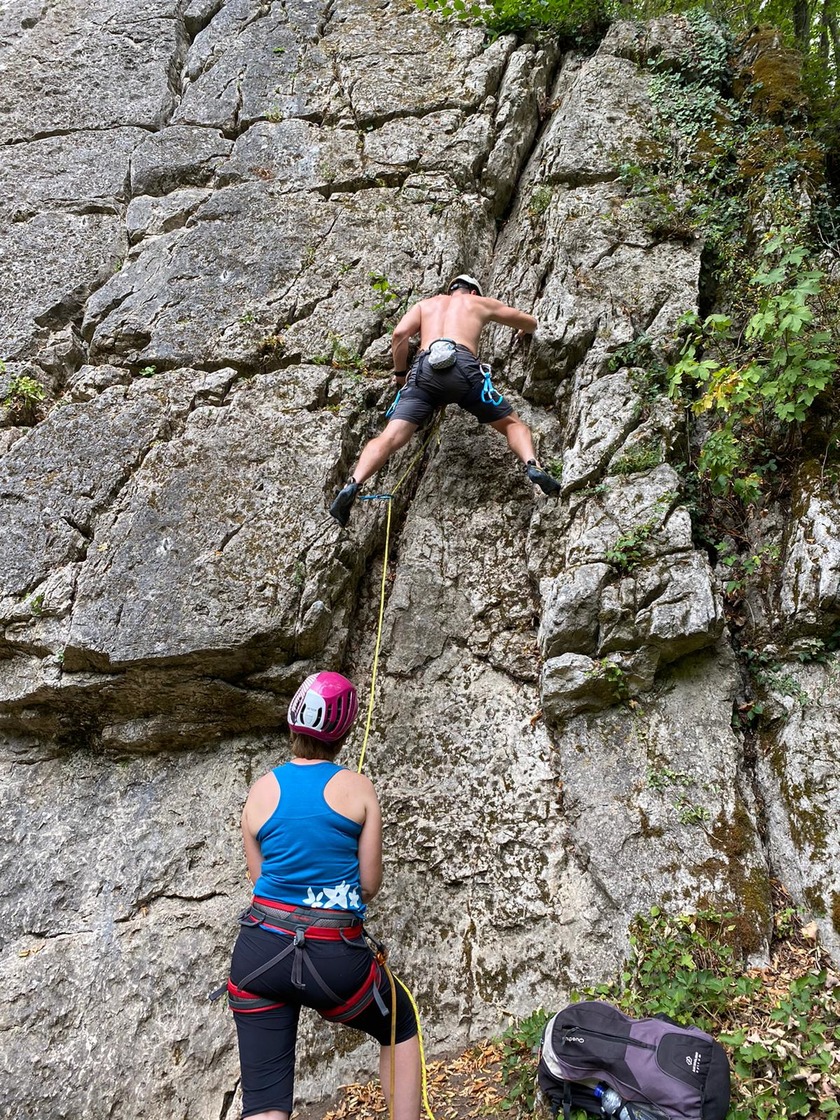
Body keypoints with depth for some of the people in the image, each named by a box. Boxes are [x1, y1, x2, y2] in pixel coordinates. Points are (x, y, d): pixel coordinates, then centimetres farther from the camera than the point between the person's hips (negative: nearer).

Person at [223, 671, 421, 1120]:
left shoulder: (260, 791, 2)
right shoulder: (357, 787, -5)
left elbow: (260, 877, 9)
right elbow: (369, 884, 0)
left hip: (260, 950, 2)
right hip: (335, 958, -2)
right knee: (400, 1027, 27)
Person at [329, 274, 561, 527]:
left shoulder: (425, 304, 34)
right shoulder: (481, 303, 33)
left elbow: (400, 334, 15)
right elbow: (531, 322, 45)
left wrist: (400, 373, 28)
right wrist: (523, 331, 68)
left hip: (425, 369, 1)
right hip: (464, 367, -1)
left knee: (390, 437, -9)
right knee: (513, 424, 12)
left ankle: (353, 485, -32)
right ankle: (532, 466, -17)